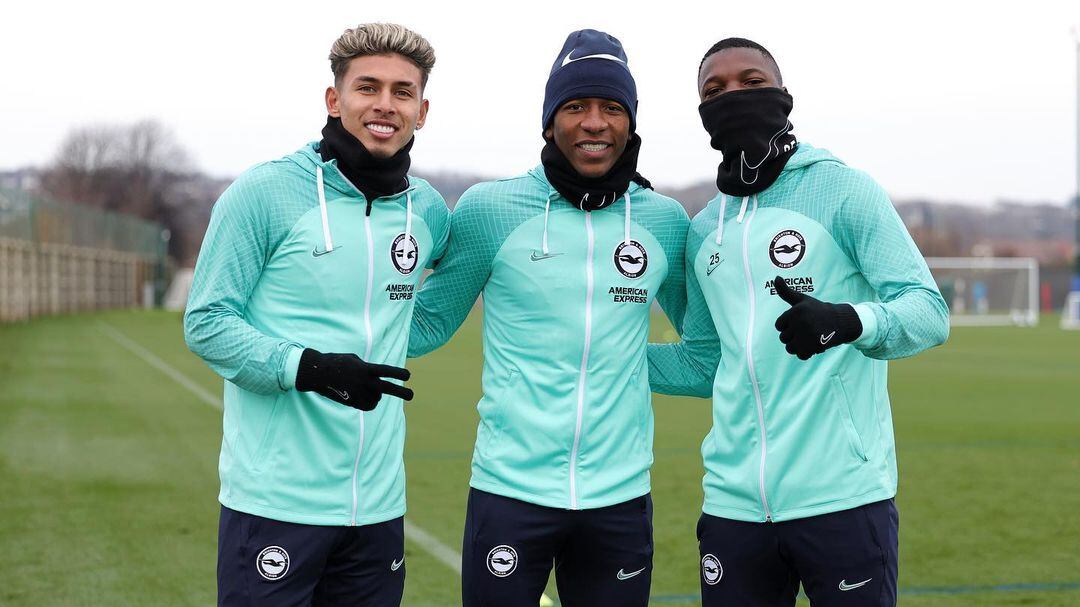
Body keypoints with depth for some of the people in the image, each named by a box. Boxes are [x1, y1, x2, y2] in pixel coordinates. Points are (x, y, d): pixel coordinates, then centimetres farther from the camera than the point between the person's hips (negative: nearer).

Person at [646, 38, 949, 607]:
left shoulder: (843, 190, -1)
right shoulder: (703, 230, 15)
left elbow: (928, 310, -10)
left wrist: (849, 322, -30)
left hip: (842, 499, -4)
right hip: (734, 507, 5)